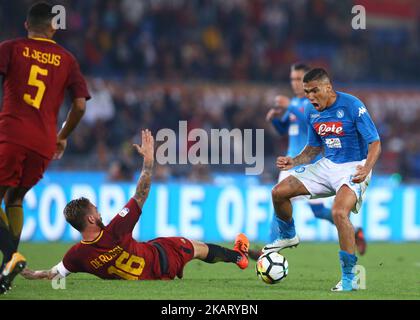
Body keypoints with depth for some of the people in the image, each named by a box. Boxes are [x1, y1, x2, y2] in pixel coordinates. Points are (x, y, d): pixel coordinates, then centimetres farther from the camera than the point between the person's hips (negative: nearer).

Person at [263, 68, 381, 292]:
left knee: (339, 212, -32)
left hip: (353, 168, -7)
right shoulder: (312, 113, 3)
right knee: (279, 193, 1)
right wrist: (293, 162, -2)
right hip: (327, 165, 7)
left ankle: (349, 278, -22)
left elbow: (375, 143, -17)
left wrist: (366, 168, -34)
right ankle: (288, 236, 31)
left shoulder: (352, 106, -18)